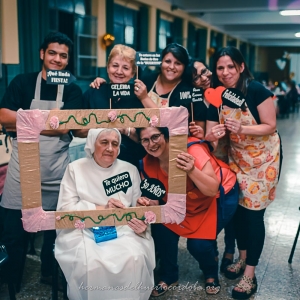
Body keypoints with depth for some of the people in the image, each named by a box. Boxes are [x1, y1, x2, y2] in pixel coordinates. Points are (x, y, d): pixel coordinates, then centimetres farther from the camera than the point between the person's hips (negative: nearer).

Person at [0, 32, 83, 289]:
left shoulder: (73, 91, 4)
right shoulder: (22, 82, 3)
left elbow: (64, 126, -12)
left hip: (56, 173, 1)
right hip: (21, 169, 0)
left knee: (55, 230, 14)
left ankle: (50, 274, 37)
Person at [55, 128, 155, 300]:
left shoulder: (130, 170, 6)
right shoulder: (75, 169, 1)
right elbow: (65, 209, -5)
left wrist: (142, 226, -19)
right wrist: (102, 209, -15)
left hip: (122, 230, 2)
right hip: (84, 231, -1)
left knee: (134, 259, -27)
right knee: (90, 263, -30)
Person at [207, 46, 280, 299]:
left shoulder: (256, 90, -22)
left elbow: (271, 126, -20)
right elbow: (212, 130, -5)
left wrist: (241, 129, -34)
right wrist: (213, 133, -29)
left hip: (263, 158, -5)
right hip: (237, 157, 5)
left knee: (253, 212, -3)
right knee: (238, 207, 12)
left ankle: (250, 276, 8)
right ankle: (242, 259, 33)